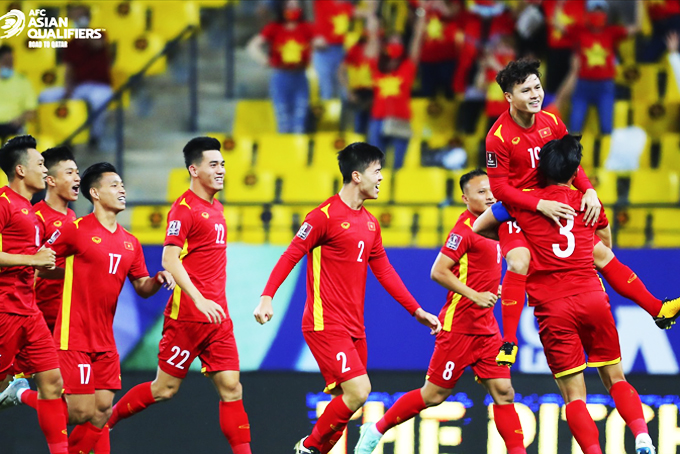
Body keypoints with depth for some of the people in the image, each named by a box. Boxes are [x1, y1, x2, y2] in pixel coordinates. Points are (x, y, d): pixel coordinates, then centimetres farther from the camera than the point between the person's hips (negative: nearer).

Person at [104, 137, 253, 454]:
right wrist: (199, 300, -27)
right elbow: (170, 260, -19)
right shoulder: (184, 209, -10)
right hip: (187, 316, -7)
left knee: (231, 387, -1)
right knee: (165, 388, 1)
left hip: (217, 318, 7)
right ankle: (106, 419, 19)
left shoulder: (215, 208, 15)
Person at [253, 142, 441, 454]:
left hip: (354, 328, 8)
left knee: (348, 399, 4)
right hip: (325, 324, -8)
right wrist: (267, 296, -21)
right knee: (358, 391, -17)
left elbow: (384, 272, 21)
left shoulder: (370, 223, 15)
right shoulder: (325, 215, -9)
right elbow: (291, 255, -10)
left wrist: (417, 311, 18)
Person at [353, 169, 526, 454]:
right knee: (434, 394, 1)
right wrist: (474, 295, -21)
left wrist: (494, 288, 12)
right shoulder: (465, 228, -14)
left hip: (486, 328, 8)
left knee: (503, 392, 0)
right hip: (459, 325, -8)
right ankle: (376, 430, 16)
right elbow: (438, 272, -19)